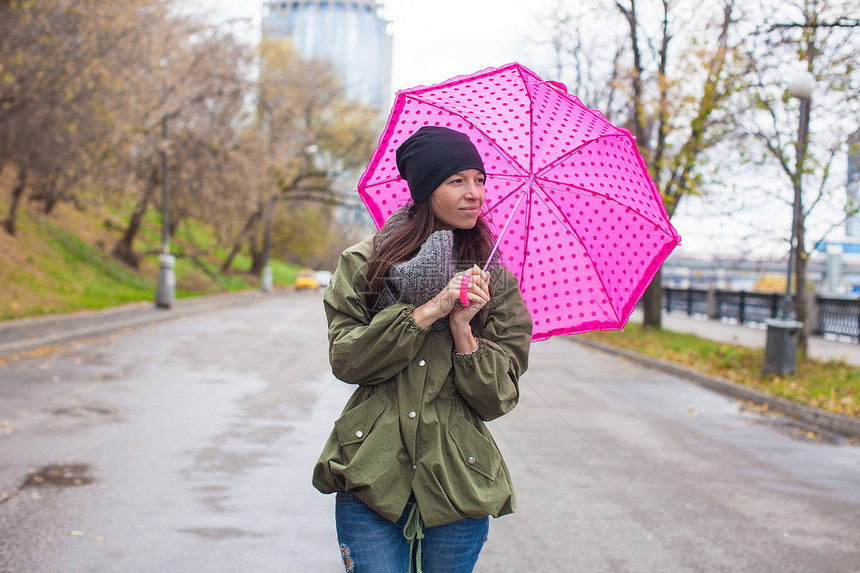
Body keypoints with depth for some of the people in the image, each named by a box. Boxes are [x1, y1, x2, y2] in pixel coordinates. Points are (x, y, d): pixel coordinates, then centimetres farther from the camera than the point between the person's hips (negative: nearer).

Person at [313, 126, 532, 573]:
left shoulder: (497, 284, 5)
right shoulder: (363, 263, 4)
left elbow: (496, 400, 0)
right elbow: (345, 360, -7)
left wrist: (462, 327, -14)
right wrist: (428, 311, -14)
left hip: (458, 485, 1)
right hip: (371, 479, -1)